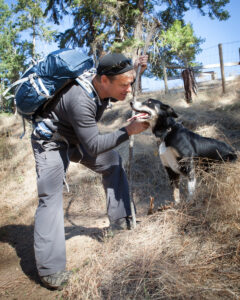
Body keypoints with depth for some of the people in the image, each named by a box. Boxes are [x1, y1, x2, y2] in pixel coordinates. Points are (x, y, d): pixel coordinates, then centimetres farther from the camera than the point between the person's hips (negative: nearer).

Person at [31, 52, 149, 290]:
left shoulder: (102, 81, -13)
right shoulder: (80, 100, -38)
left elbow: (117, 95, 11)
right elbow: (93, 146, -33)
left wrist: (135, 70, -5)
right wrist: (129, 131, -30)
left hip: (75, 137, 9)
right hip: (51, 142, -8)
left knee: (112, 163, 11)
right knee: (51, 198, -14)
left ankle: (120, 220, 20)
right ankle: (50, 270, -9)